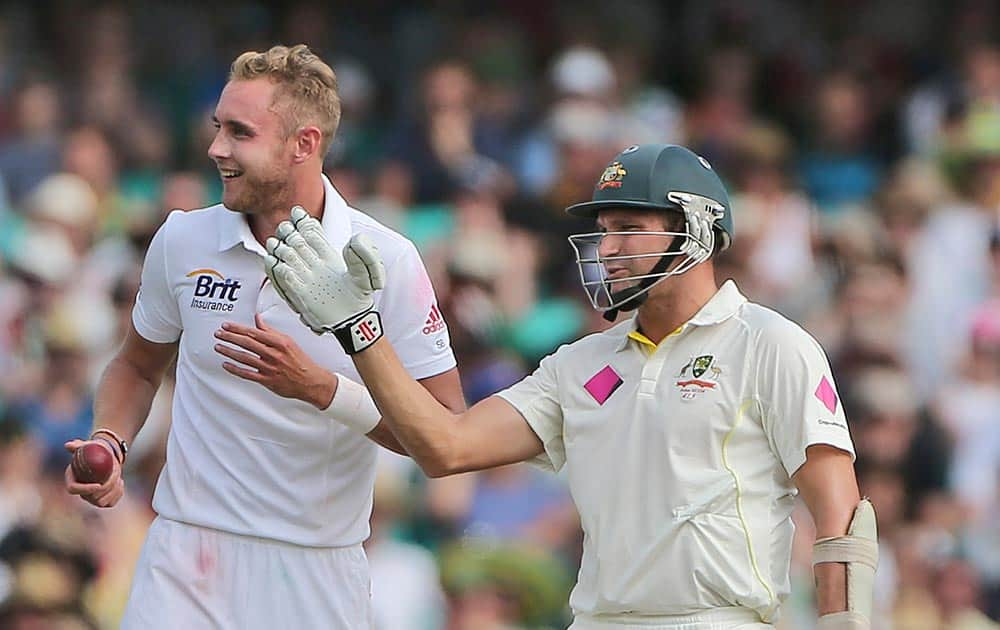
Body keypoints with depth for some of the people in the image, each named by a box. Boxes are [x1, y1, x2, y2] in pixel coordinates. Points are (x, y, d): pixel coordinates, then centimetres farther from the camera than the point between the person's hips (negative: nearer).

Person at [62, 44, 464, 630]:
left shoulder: (387, 261, -8)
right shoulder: (181, 240, 2)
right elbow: (138, 366, 20)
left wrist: (318, 388, -21)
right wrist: (108, 442, -1)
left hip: (321, 575, -1)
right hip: (187, 557, 2)